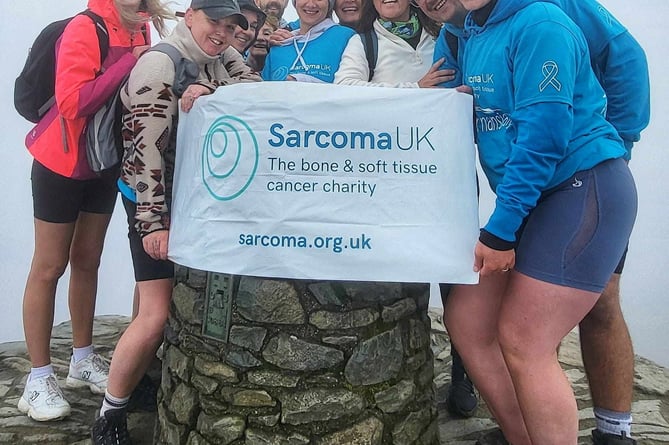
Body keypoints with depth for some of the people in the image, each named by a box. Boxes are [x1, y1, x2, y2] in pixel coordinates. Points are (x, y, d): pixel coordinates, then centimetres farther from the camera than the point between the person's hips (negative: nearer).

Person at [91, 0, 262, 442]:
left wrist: (209, 90, -21)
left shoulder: (221, 55, 8)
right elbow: (145, 150, -21)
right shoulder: (159, 64, -16)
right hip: (158, 201, -7)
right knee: (158, 315, -10)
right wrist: (153, 223, -23)